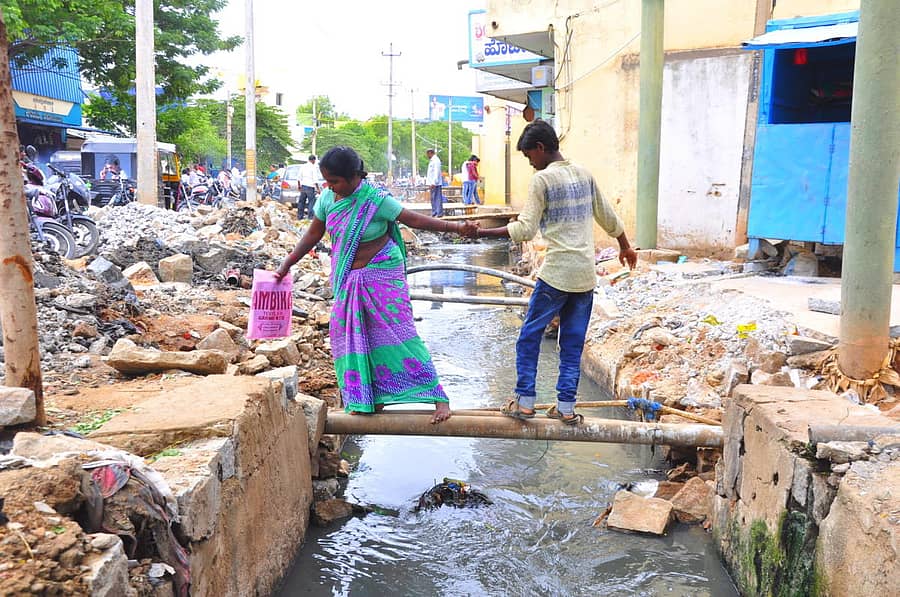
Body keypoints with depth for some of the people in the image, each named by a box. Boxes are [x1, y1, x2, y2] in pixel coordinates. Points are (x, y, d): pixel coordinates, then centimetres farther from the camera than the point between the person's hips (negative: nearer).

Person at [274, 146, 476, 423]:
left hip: (381, 276, -6)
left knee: (397, 333, -11)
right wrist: (286, 265, 10)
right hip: (348, 279, 6)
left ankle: (438, 397, -5)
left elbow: (414, 219, -15)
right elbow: (313, 235, 10)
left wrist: (457, 227, -23)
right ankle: (370, 398, 18)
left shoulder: (376, 200, -17)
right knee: (350, 335, 5)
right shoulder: (328, 199, -1)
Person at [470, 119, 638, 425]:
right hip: (586, 274, 6)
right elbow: (608, 217, 20)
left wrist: (482, 232, -10)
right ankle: (566, 407, 12)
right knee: (573, 343, 11)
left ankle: (524, 402, 10)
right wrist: (625, 247, 34)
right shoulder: (584, 174, 11)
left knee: (529, 336, 8)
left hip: (556, 273, -6)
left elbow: (525, 229, -14)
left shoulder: (542, 179, -9)